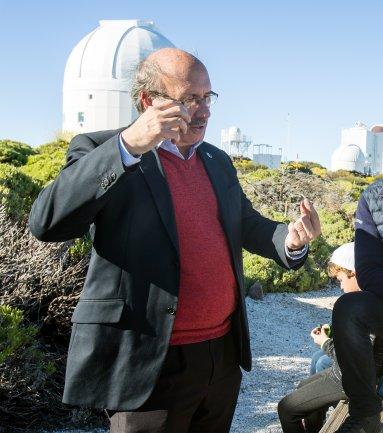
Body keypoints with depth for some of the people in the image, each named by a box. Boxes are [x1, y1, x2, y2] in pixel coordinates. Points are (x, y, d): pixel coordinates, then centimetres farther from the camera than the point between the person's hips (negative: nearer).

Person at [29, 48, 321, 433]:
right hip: (150, 364, -6)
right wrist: (127, 147, -31)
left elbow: (247, 225, 20)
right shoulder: (102, 152, -8)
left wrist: (291, 239, -3)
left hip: (225, 355, 7)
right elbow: (46, 223, -22)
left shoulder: (218, 162, 13)